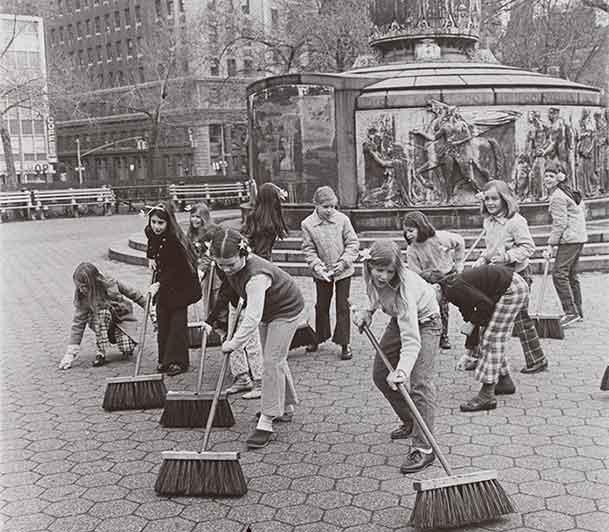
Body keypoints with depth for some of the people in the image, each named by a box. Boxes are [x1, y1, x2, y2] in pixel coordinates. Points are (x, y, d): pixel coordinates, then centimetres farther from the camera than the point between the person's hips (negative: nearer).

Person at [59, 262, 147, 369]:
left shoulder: (111, 284, -24)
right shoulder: (83, 299, -20)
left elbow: (134, 294, -10)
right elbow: (78, 323, -21)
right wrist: (71, 352, -28)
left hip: (124, 320, -1)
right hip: (102, 325, 1)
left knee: (127, 350, -26)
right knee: (102, 312, -35)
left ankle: (128, 343, 12)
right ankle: (101, 353, -24)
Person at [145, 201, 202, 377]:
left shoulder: (174, 239, -29)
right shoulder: (150, 232, -6)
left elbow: (174, 269, -30)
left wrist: (159, 284, -37)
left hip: (181, 284, -7)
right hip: (164, 282, 7)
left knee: (178, 321, -7)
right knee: (162, 321, 6)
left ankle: (179, 362, 0)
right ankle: (164, 360, 13)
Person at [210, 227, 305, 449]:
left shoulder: (257, 276, -40)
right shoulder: (232, 266, -15)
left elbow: (253, 318, -45)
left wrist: (234, 343, -42)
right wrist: (244, 301, 9)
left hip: (286, 310, -9)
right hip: (267, 309, 9)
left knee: (272, 361, -14)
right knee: (275, 360, 17)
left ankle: (266, 422, -10)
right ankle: (286, 407, 34)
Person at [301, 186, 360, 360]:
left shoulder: (342, 219, -9)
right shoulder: (307, 224, -8)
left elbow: (353, 243, -5)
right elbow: (308, 249, -5)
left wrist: (344, 261, -16)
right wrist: (317, 266, -18)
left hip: (343, 271, -1)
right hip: (322, 272, 1)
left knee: (343, 306, 4)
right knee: (321, 306, 14)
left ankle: (344, 343, 13)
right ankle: (318, 338, 32)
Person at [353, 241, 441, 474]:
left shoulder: (404, 286, -40)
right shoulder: (370, 274, -21)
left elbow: (411, 339, -47)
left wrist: (402, 369, -60)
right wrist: (366, 312, -8)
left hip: (424, 323, -8)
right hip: (399, 320, 8)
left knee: (419, 383, -19)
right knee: (380, 375, 11)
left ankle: (423, 448, -14)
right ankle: (410, 422, 31)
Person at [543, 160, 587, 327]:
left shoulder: (557, 197, -13)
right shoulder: (569, 191, 17)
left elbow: (559, 223, -18)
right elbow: (582, 211, 23)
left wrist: (550, 245, -17)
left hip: (569, 239, -11)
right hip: (578, 238, 11)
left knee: (559, 273, -13)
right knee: (571, 275, 16)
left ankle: (571, 313, -15)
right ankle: (577, 311, 22)